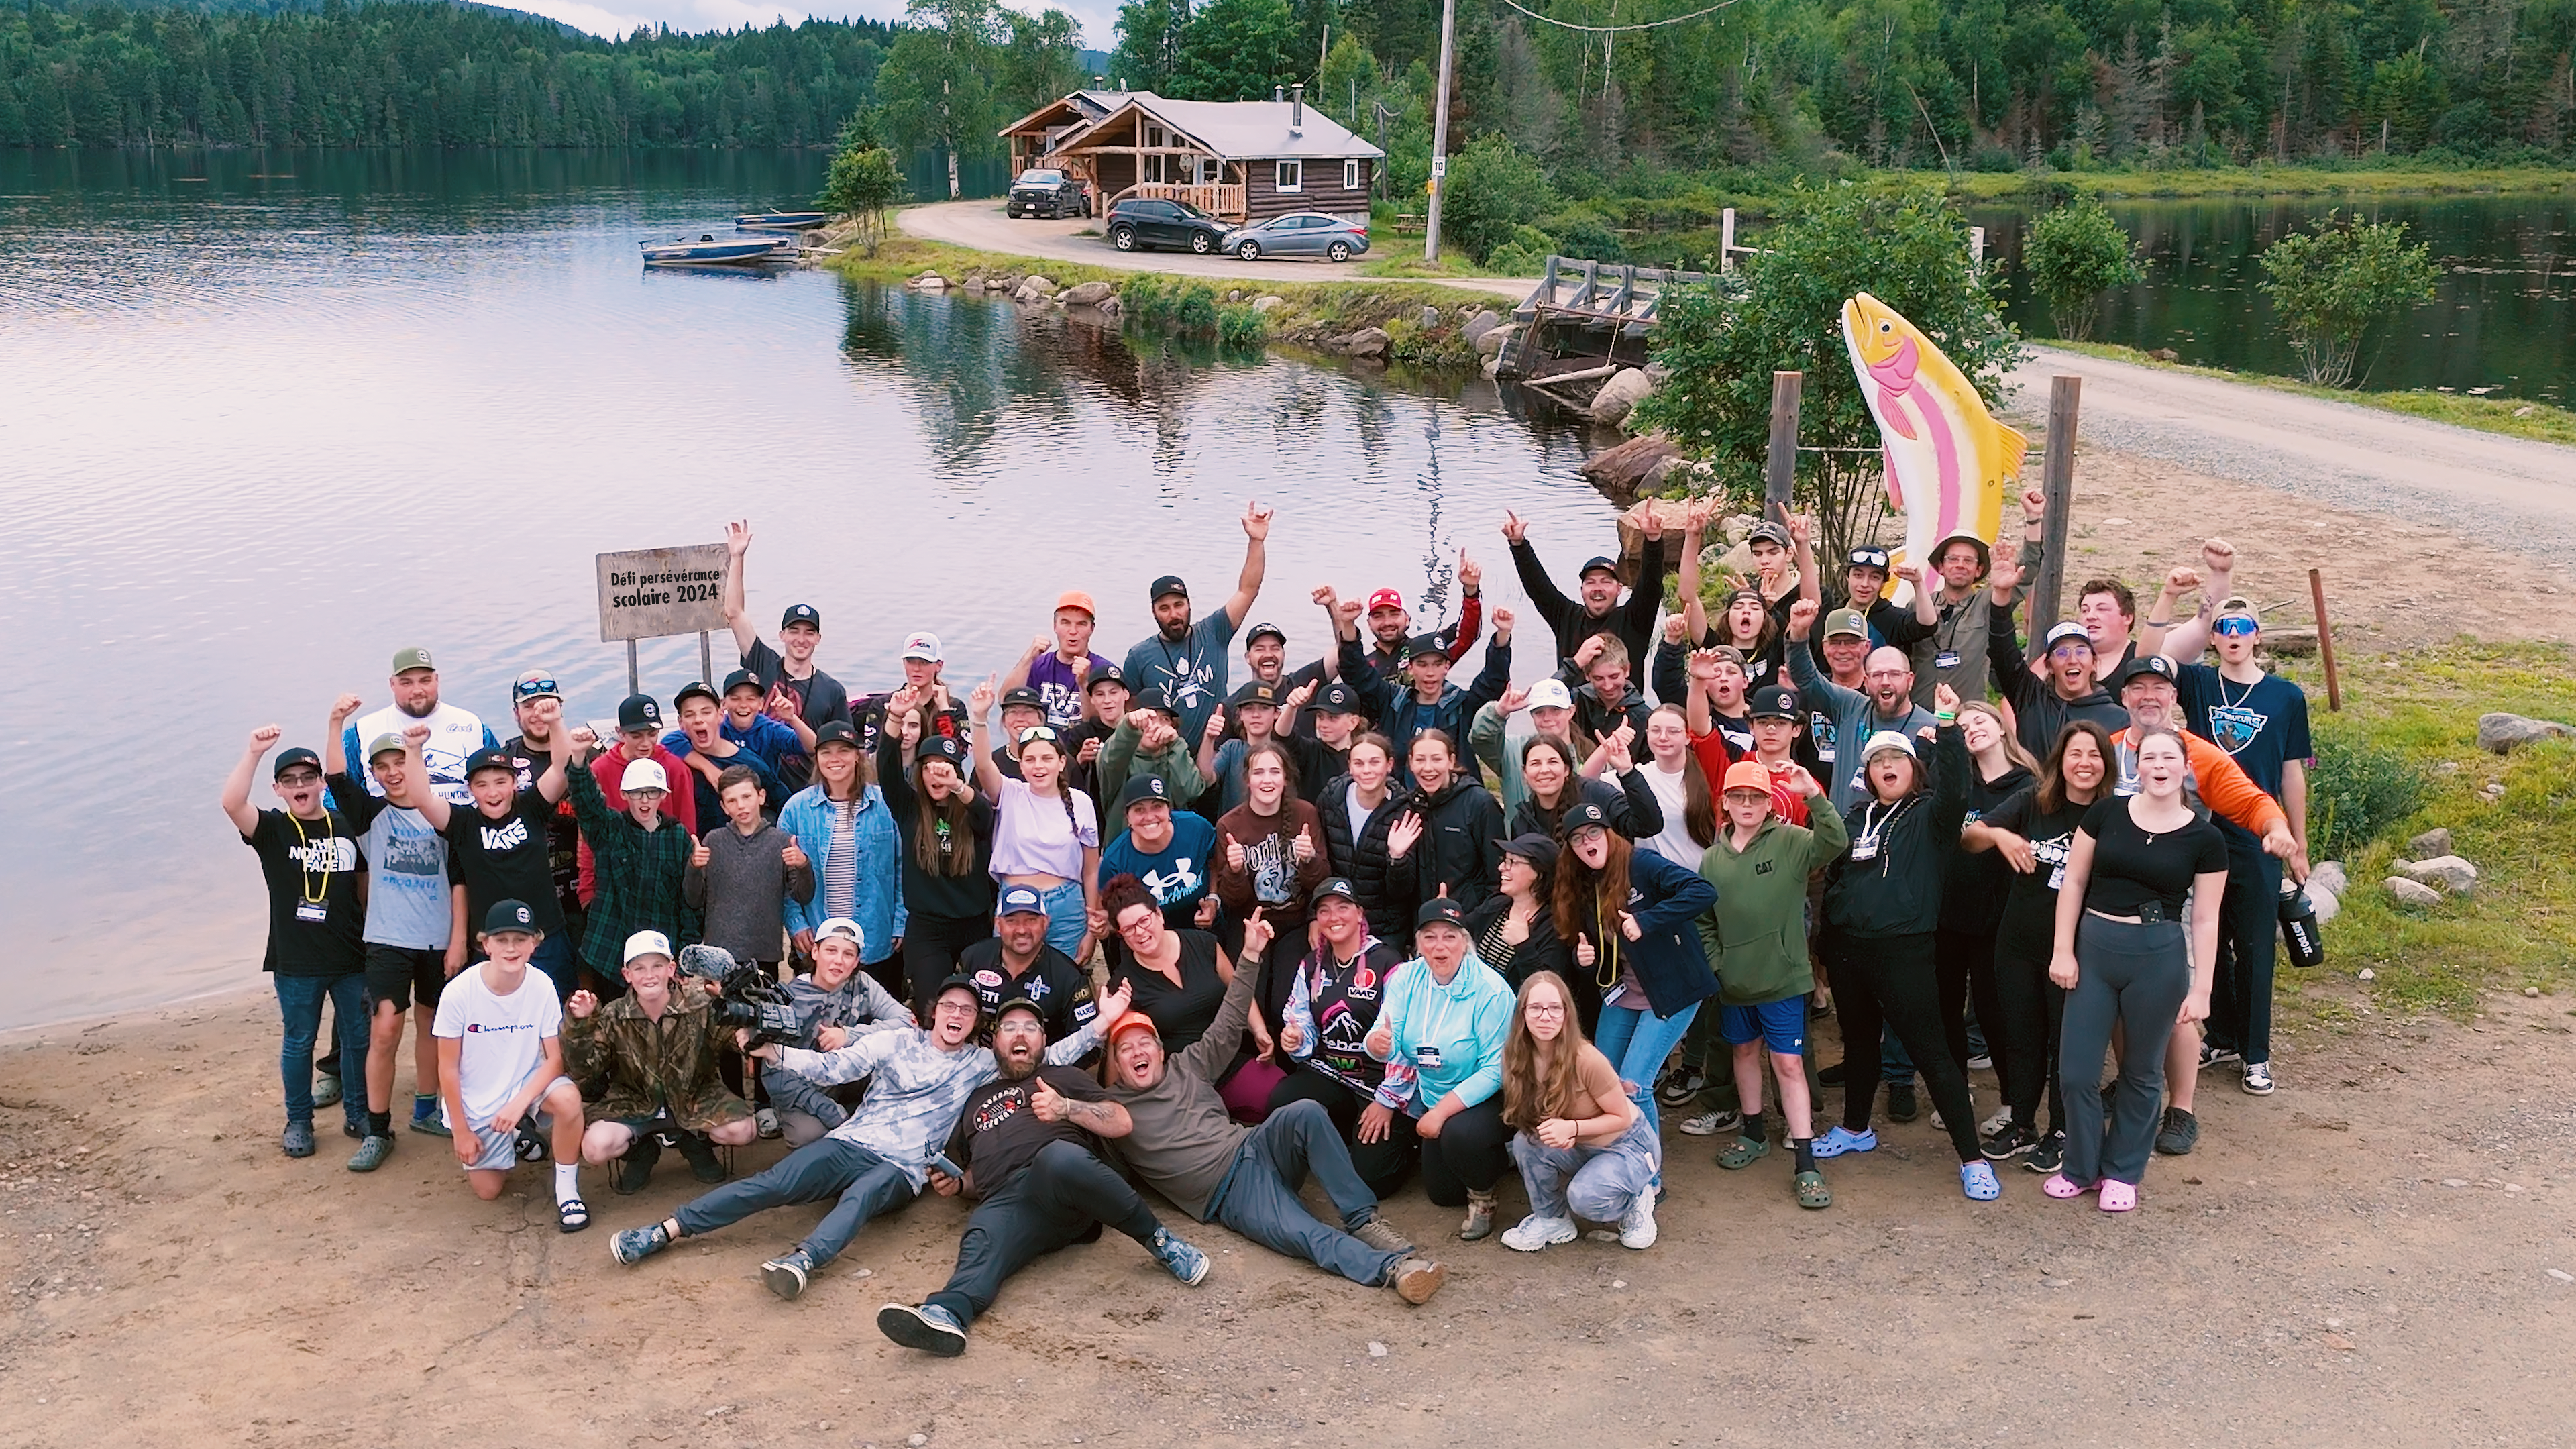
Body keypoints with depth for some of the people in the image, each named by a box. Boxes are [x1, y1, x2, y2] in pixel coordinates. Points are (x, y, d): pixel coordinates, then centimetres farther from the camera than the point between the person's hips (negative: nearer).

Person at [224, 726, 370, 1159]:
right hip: (296, 961, -2)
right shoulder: (272, 830, -4)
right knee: (299, 1042, 9)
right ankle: (298, 1122, 24)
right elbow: (232, 803, -24)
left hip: (352, 958, 2)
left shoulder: (347, 827, 4)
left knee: (359, 1037, 10)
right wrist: (254, 751, -31)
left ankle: (360, 1114, 25)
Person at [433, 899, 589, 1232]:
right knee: (487, 1190, 4)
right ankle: (516, 1137, 35)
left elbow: (554, 1058, -13)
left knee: (568, 1099, -33)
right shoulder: (459, 993, -20)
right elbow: (448, 1068, -10)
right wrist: (461, 1131, -6)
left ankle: (567, 1188, -11)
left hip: (528, 1084, 0)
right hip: (476, 1102, 0)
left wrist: (519, 1103, -27)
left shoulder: (542, 987, -17)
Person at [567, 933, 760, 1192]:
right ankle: (641, 1152, 11)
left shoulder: (700, 1005, -13)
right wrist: (579, 1025, -25)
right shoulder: (614, 1018, -8)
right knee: (595, 1148, -27)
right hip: (635, 1104, 1)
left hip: (696, 1098, 0)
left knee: (743, 1130, -27)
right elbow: (584, 1070, -11)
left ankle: (697, 1145, 10)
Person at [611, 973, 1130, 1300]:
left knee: (862, 1194, -36)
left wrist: (1100, 1024, -2)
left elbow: (1046, 1060, 9)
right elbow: (832, 1068, 7)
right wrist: (774, 1052, -6)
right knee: (775, 1183, -22)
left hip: (902, 1168, -1)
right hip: (849, 1143, 1)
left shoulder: (983, 1064, 16)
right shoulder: (898, 1041, 14)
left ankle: (805, 1259, -61)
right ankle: (665, 1231, -26)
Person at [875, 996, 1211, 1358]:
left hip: (1065, 1181, -2)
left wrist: (1065, 1108, 0)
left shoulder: (1063, 1077, 29)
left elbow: (1122, 1123, 16)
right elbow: (974, 1174, 44)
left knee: (1059, 1158, -41)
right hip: (1005, 1201, 3)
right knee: (983, 1240, -35)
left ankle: (1157, 1239, -29)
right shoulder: (977, 1099, 40)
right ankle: (945, 1315, -66)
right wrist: (956, 1183, 20)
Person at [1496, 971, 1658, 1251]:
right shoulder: (1517, 1057, -13)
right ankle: (1552, 1220, -2)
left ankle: (1637, 1201, 2)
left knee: (1584, 1198, -31)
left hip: (1628, 1146, -5)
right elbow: (1528, 1115, 1)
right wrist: (1553, 1129, -22)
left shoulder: (1586, 1060, -29)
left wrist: (1571, 1128, -31)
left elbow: (1621, 1118, -16)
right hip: (1579, 1147, 5)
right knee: (1526, 1142, -23)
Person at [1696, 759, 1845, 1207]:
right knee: (1745, 1052, 19)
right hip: (1734, 982, 4)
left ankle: (1806, 1165, -2)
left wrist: (1814, 795, -37)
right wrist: (1715, 963, 0)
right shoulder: (1713, 858, 3)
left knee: (1789, 1064, -4)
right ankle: (1753, 1134, 38)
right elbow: (1703, 920, 10)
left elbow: (1834, 843, -26)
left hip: (1782, 980, -4)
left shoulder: (1790, 842, -7)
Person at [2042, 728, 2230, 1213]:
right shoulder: (2106, 814, 0)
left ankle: (2122, 1173, 28)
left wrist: (2201, 989, -2)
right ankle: (2081, 1168, 24)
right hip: (2093, 946, 2)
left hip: (2159, 957, -1)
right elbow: (2073, 883, 4)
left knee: (2142, 1073, 12)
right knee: (2076, 1071, 4)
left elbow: (2205, 920, 0)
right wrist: (2062, 950, -2)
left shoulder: (2204, 839, -3)